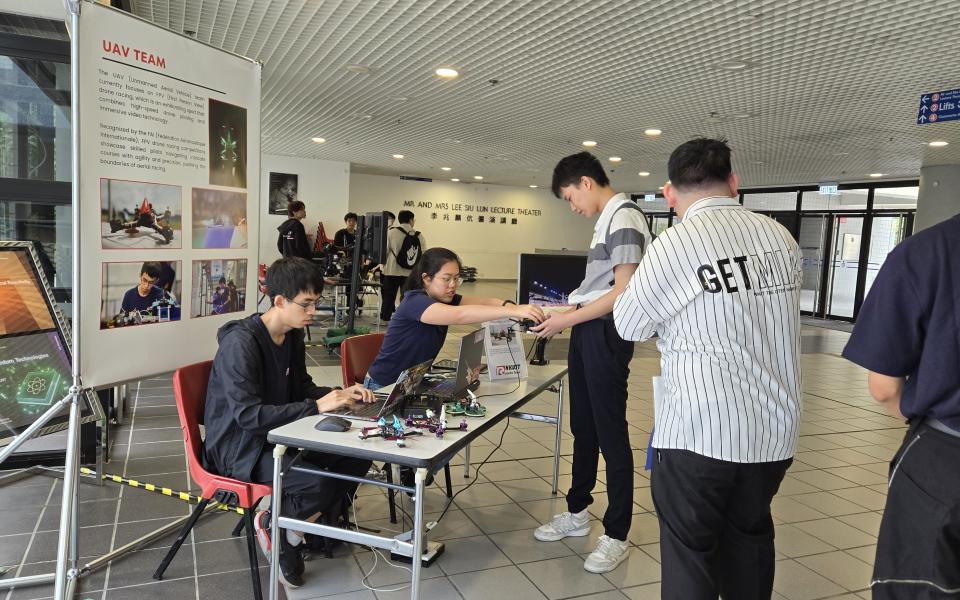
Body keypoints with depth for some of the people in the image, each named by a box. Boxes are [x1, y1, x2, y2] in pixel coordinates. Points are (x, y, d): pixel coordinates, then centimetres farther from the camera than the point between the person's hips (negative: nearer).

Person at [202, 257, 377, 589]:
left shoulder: (293, 335, 2)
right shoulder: (240, 342, -24)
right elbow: (248, 415, -30)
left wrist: (340, 394, -5)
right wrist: (316, 406, -31)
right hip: (240, 445, -8)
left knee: (358, 455, -7)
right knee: (316, 485, -29)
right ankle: (272, 526, 2)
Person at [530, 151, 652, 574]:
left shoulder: (624, 217, -14)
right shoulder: (606, 219, 15)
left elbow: (624, 292, -19)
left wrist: (568, 320, -17)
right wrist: (568, 311, 12)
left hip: (606, 334, -10)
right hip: (588, 331, 10)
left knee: (610, 433, -1)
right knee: (583, 427, 17)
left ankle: (617, 536, 12)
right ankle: (577, 512, 32)